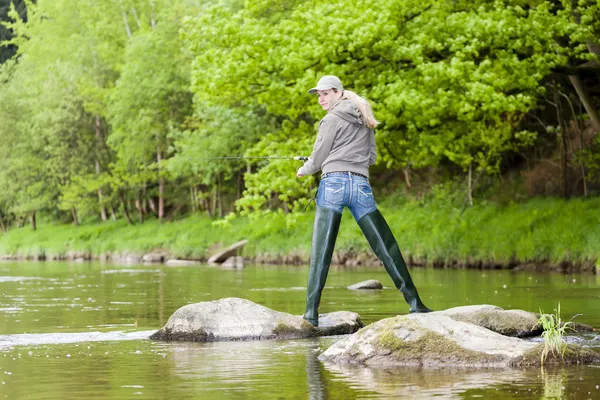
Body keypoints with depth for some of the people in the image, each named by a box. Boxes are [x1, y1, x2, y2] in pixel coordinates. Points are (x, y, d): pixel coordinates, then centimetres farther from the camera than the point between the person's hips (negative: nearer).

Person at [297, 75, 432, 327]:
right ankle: (415, 303, -2)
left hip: (334, 182, -5)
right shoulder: (364, 119, 20)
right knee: (386, 248, 4)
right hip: (361, 185, 5)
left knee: (321, 251, -6)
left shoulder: (332, 119, 2)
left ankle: (311, 311, -13)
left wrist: (303, 171, 24)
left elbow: (318, 159, 4)